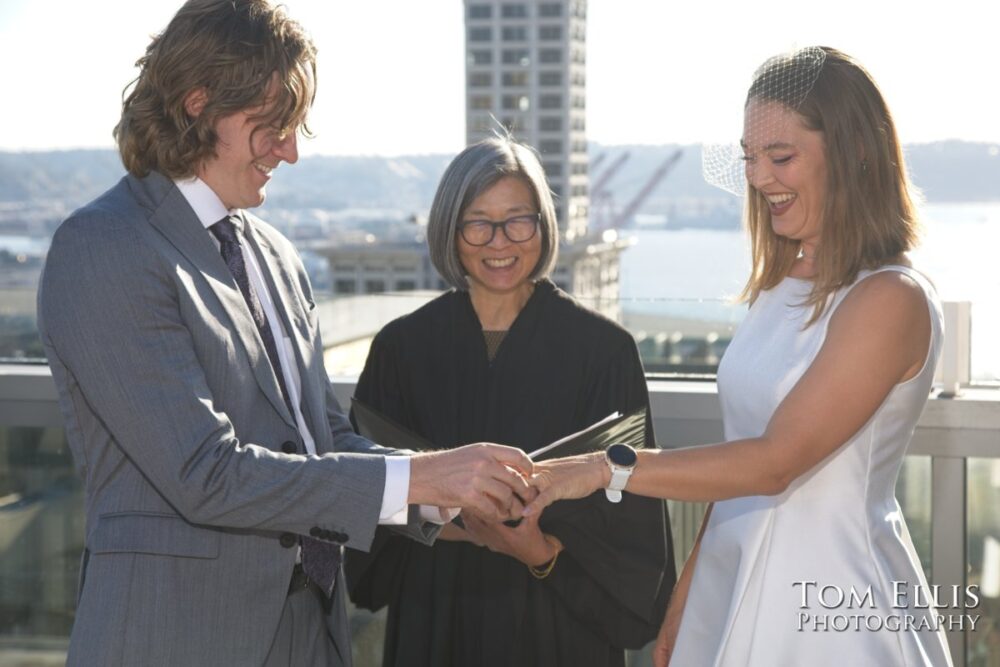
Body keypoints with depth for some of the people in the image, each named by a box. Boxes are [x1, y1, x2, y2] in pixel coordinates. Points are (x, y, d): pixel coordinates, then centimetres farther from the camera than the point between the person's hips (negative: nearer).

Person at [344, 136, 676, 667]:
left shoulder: (602, 349, -7)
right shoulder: (403, 346, -2)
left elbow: (624, 511, -7)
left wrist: (547, 551, -22)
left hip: (557, 624, -1)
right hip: (436, 619, 1)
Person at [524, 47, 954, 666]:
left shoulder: (891, 300, -16)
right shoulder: (779, 285, 8)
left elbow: (775, 461, -22)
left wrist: (608, 468, -26)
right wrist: (684, 603, 11)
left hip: (834, 612, -6)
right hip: (730, 588, 7)